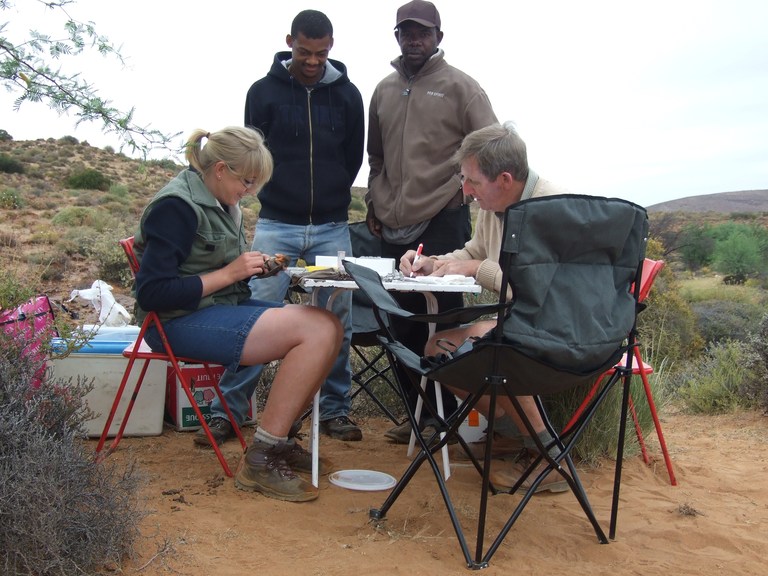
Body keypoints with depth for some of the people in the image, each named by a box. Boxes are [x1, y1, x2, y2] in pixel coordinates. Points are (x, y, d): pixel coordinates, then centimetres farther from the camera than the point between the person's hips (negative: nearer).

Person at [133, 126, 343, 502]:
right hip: (180, 320, -9)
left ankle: (278, 438, 4)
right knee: (315, 332, -22)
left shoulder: (221, 202, 12)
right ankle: (260, 460, -16)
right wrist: (229, 273, -18)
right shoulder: (177, 206, -15)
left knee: (328, 327, -7)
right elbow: (152, 292, -20)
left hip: (225, 306, 9)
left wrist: (255, 266, 3)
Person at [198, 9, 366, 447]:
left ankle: (335, 410, 18)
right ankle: (228, 411, 8)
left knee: (337, 322, 4)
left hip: (332, 228, 2)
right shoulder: (264, 91, 0)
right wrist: (280, 197, 7)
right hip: (276, 225, -1)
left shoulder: (347, 94, 4)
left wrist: (330, 198, 11)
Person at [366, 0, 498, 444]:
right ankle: (417, 411, 22)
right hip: (395, 224, 6)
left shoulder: (459, 86, -1)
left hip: (444, 221, -5)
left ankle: (447, 413, 9)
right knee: (404, 322, 10)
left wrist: (462, 186, -9)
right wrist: (376, 201, 15)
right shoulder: (384, 91, 15)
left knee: (444, 320, -1)